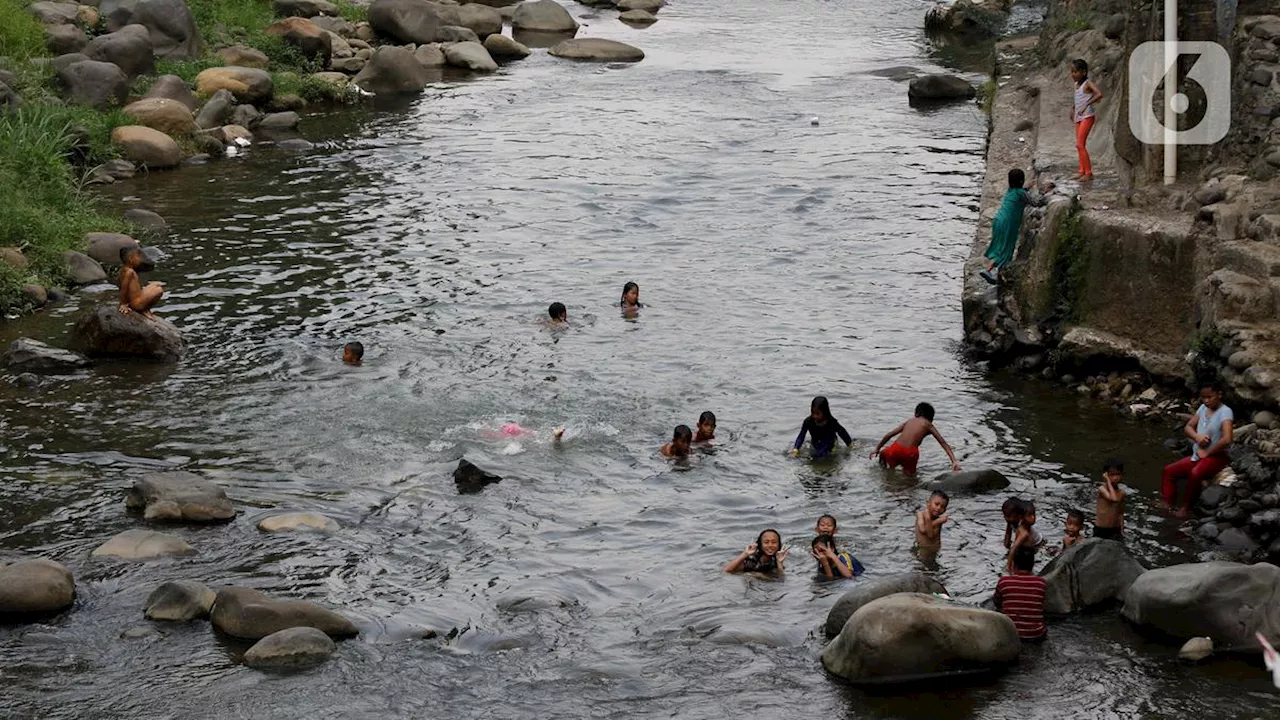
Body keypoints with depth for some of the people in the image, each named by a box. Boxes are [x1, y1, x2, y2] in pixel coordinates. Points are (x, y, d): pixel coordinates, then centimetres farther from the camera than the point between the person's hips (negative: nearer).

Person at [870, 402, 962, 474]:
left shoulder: (910, 421, 25)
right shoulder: (928, 425, 15)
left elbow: (889, 435, 24)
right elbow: (943, 443, 5)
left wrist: (877, 449, 35)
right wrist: (954, 461, -1)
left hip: (895, 450, 3)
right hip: (910, 454, -3)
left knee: (884, 454, 35)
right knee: (910, 473, 22)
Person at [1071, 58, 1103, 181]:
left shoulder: (1088, 84, -12)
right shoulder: (1077, 85, 12)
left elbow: (1099, 94, -29)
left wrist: (1086, 105, -32)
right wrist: (1072, 108, 19)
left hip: (1087, 116, -9)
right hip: (1078, 117, 9)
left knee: (1080, 144, -14)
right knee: (1079, 145, 10)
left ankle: (1089, 173, -11)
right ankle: (1082, 171, 17)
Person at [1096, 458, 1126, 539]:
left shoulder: (1121, 493, 2)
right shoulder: (1102, 489, -14)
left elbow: (1120, 513, 12)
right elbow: (1114, 499, -32)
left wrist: (1122, 531, 11)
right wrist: (1108, 482, -24)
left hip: (1115, 530, 4)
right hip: (1100, 530, -4)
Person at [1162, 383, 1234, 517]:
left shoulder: (1225, 412, -17)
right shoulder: (1203, 408, 7)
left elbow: (1226, 439, -29)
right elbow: (1188, 427, 12)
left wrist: (1207, 453, -17)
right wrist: (1197, 437, -12)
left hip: (1216, 457, -8)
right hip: (1197, 455, 8)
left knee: (1195, 474, -35)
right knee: (1169, 470, 1)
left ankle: (1186, 507, -20)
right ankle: (1167, 504, 0)